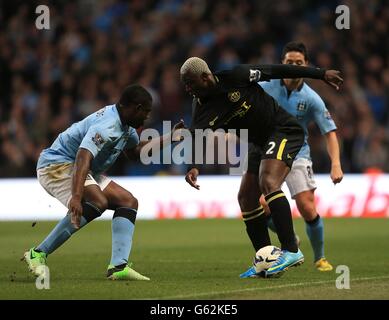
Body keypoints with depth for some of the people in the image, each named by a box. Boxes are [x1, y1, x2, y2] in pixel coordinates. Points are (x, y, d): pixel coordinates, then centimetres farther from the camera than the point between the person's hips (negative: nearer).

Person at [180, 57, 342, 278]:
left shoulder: (235, 77, -18)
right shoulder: (203, 110, -3)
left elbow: (274, 71, -10)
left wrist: (320, 74, -6)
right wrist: (194, 167, -38)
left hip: (285, 131, -8)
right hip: (261, 143, 8)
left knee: (268, 184, -27)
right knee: (248, 199, 4)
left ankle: (291, 251, -32)